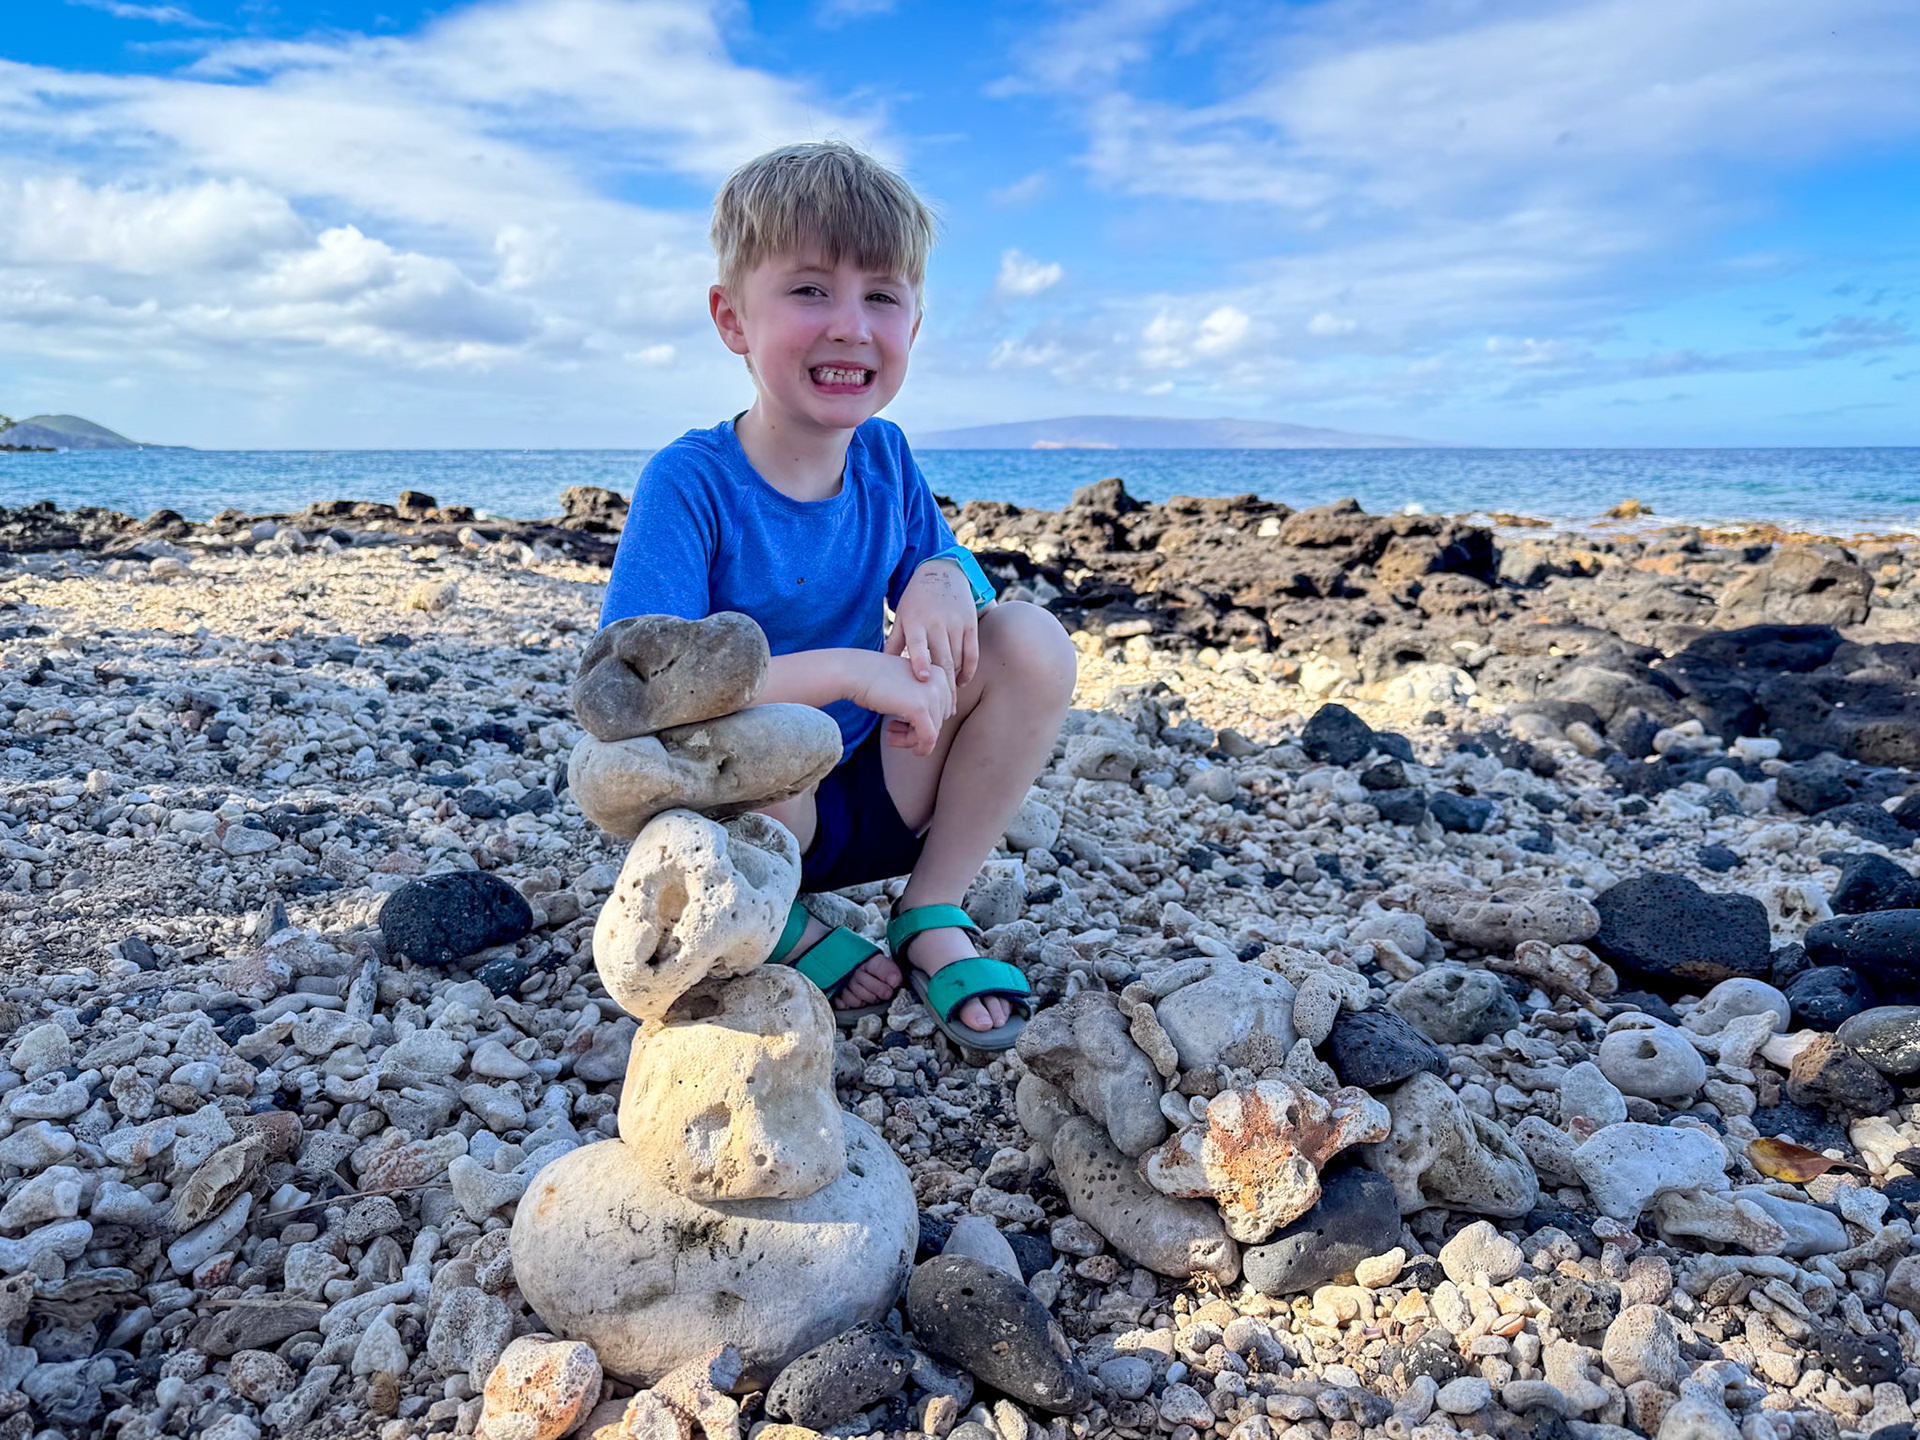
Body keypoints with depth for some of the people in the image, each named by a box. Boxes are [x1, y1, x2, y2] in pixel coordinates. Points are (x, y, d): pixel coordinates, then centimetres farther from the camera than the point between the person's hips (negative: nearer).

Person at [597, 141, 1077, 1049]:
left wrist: (944, 579, -17)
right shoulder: (689, 483, -20)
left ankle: (932, 914, -1)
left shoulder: (884, 458, -3)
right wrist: (849, 670, -36)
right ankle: (772, 921, -4)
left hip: (873, 800, 5)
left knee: (1033, 642, -13)